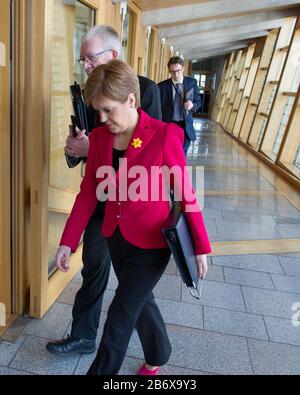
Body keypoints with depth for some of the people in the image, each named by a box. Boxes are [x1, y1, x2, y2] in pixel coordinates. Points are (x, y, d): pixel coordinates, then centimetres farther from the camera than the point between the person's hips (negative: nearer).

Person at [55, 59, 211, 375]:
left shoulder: (164, 135, -18)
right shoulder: (99, 137, -3)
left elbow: (185, 194, -12)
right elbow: (88, 193, 1)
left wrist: (201, 246, -7)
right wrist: (67, 242, -1)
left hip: (150, 244, -6)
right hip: (116, 239, 6)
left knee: (120, 318, 3)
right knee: (140, 301, 24)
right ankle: (157, 358, 52)